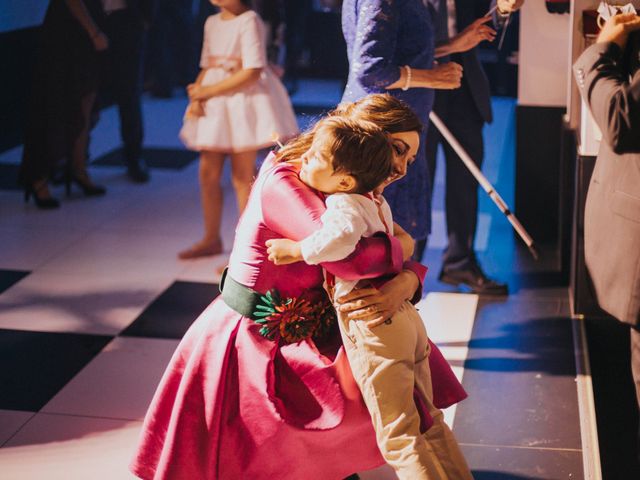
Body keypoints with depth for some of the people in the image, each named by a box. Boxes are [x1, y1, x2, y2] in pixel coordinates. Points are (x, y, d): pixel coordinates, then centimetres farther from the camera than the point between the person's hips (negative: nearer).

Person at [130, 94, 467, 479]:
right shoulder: (283, 183, -27)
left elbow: (401, 264, -1)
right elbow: (347, 256, -42)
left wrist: (407, 282, -27)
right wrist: (399, 245, -21)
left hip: (292, 333, 8)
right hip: (246, 342, -8)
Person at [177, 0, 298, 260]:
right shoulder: (212, 23, 11)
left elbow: (252, 72, -19)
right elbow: (206, 68, 14)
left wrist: (207, 91, -15)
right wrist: (196, 96, -5)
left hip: (243, 102, -7)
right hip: (213, 106, 7)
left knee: (242, 178, 1)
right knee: (208, 173, 9)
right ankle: (211, 239, 24)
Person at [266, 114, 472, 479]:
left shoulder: (342, 203, -15)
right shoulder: (377, 202, 11)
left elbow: (341, 236, -36)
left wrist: (296, 250, -23)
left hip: (371, 325, -9)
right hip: (406, 316, 9)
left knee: (400, 438, -1)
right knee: (428, 422, 18)